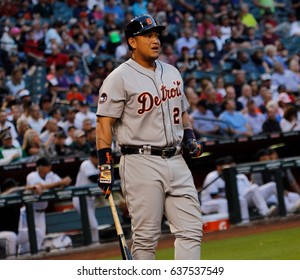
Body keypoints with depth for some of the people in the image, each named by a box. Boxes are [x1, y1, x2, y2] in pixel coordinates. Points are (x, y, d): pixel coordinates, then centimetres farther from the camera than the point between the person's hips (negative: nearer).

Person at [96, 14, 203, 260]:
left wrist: (191, 138, 9)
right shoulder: (119, 78, -6)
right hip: (141, 163, -6)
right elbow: (104, 123, -9)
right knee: (146, 237, -4)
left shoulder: (172, 73, 15)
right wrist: (105, 166, -15)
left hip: (176, 161, 6)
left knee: (191, 230, -1)